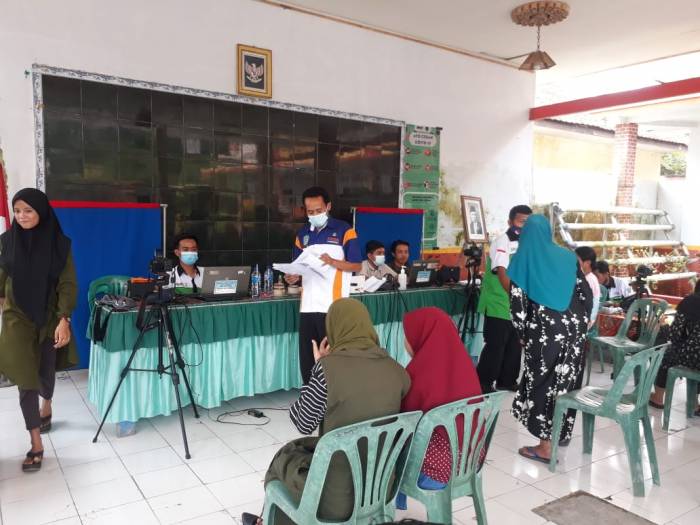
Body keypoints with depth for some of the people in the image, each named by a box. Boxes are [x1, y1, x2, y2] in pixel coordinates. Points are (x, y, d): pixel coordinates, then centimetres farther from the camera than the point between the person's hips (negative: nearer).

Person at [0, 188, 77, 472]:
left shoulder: (59, 243, -9)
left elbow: (68, 284, -10)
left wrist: (64, 320, -18)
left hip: (50, 319, 0)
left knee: (45, 372, 14)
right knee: (26, 379, -5)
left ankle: (46, 407, 48)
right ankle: (36, 444, 3)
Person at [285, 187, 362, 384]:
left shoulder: (344, 230, -2)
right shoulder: (302, 234, 14)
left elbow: (357, 266, -4)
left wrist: (333, 262, -19)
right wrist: (294, 276, -4)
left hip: (333, 307, -5)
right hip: (308, 306, 5)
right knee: (307, 358, 9)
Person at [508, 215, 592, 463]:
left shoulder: (523, 258, -1)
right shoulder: (567, 256, 9)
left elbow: (517, 302, -5)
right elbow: (587, 294, 7)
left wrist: (522, 334, 5)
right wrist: (580, 323, 17)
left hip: (544, 329, -4)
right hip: (573, 328, 4)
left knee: (543, 382, 5)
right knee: (565, 381, 13)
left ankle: (546, 446, 10)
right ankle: (559, 433, 27)